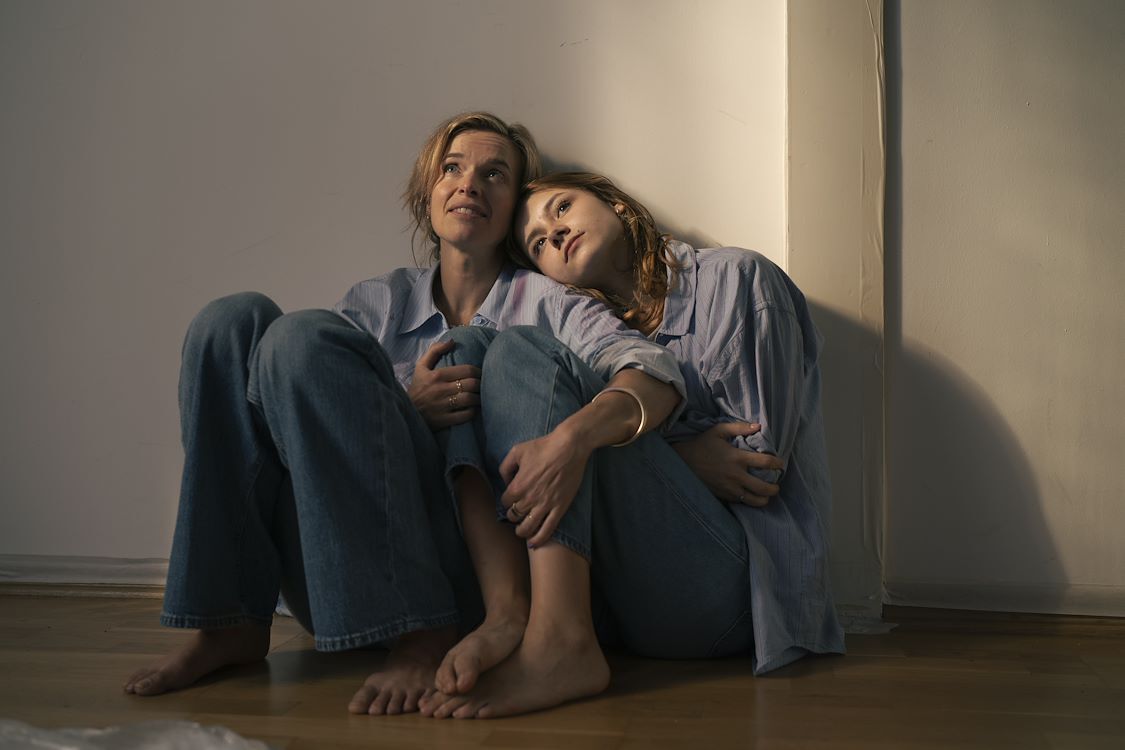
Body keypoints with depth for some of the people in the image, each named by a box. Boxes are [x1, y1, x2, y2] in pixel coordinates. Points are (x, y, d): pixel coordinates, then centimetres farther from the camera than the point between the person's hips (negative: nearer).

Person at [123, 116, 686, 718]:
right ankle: (229, 619, -14)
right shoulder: (380, 302, 20)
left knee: (302, 337, -20)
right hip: (332, 580, 4)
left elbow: (656, 373, -9)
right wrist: (406, 411, -14)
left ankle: (422, 639, -23)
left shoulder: (542, 303, 10)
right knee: (234, 322, -8)